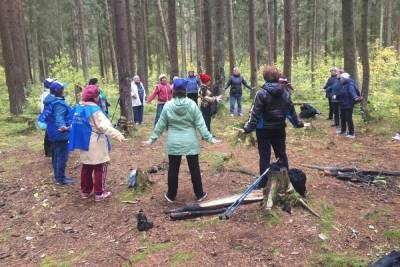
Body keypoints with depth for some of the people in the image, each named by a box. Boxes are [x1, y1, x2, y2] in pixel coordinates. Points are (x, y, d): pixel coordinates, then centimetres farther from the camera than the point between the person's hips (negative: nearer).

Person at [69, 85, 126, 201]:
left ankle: (85, 191, 27)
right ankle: (99, 193, 8)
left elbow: (76, 124, 21)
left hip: (84, 142, 9)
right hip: (95, 144, -9)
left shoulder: (78, 108, 7)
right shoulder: (94, 109, -19)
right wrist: (117, 134, -37)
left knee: (86, 167, 18)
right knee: (100, 168, 2)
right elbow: (104, 125, -30)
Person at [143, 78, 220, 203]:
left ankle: (171, 195, 24)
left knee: (173, 169, 13)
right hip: (190, 143, 0)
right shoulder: (192, 104, -7)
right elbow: (200, 124, -7)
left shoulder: (168, 106, -5)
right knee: (194, 168, 12)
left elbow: (160, 125, 0)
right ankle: (199, 194, 23)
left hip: (174, 143, 0)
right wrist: (209, 138, 0)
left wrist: (153, 139, 12)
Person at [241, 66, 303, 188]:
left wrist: (248, 128, -15)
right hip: (279, 129, 5)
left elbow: (255, 113, -18)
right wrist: (298, 123, 20)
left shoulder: (262, 93, -15)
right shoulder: (285, 92, 1)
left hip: (264, 129, -4)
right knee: (281, 154, 16)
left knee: (264, 156, 4)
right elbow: (291, 110, 8)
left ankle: (263, 184, 11)